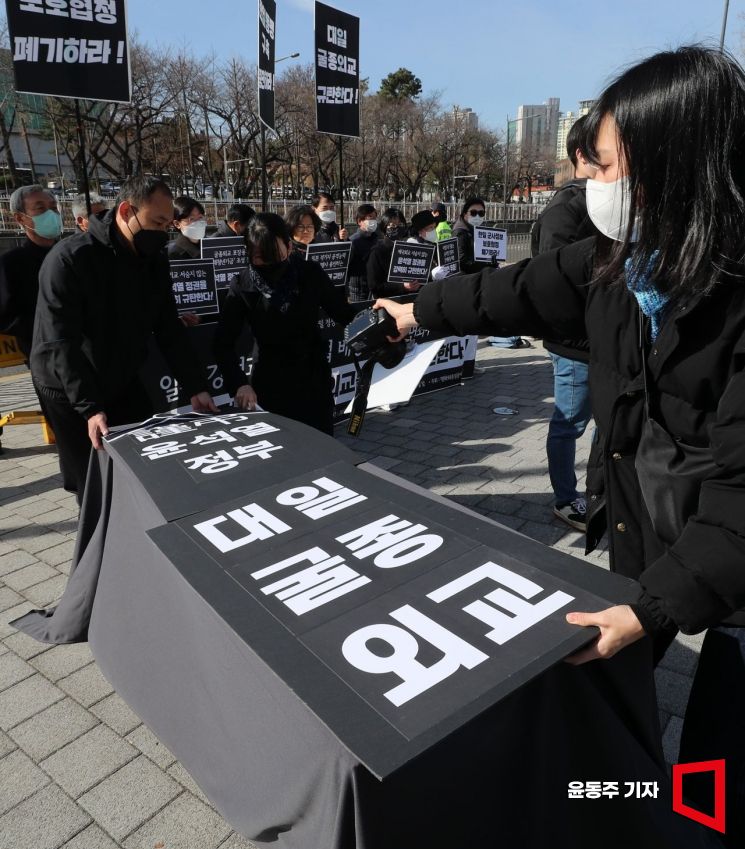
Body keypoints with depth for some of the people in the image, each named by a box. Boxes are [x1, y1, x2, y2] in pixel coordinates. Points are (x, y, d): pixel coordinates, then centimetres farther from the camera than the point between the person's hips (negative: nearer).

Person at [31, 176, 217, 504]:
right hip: (70, 393, -6)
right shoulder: (69, 259, -23)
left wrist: (196, 387, -7)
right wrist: (90, 409, -35)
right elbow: (59, 344, -28)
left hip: (125, 385, 6)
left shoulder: (154, 260, -3)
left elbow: (168, 329, 0)